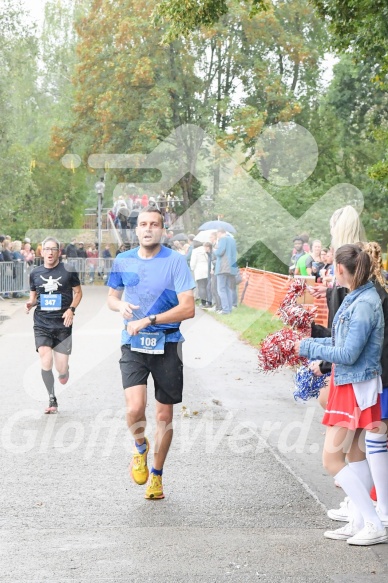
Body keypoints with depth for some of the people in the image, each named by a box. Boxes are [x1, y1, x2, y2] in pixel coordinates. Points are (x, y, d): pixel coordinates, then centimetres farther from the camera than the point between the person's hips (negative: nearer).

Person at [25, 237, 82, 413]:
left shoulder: (68, 271, -2)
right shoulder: (35, 273, 5)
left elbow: (78, 292, 7)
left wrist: (71, 309, -9)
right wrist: (30, 303, -5)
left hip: (62, 324, -1)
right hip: (42, 324, 1)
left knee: (62, 370, -1)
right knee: (45, 362, -14)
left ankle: (63, 369, 39)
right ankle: (52, 399, 5)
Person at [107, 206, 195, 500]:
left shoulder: (175, 261, -8)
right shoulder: (123, 261, 4)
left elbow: (188, 308, -14)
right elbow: (112, 297, 18)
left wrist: (148, 320, -19)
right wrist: (120, 305, -6)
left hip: (167, 346, -1)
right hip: (133, 345, 1)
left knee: (164, 415, 7)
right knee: (135, 408, -18)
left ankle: (156, 475, 28)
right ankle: (140, 448, 16)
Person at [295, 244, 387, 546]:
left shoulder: (364, 305, -22)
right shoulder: (356, 298, 7)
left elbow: (348, 354, -22)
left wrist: (308, 348, -13)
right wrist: (313, 344, 11)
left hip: (356, 387, -10)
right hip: (348, 383, 10)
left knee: (332, 457, -8)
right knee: (354, 453, 14)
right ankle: (360, 522, 22)